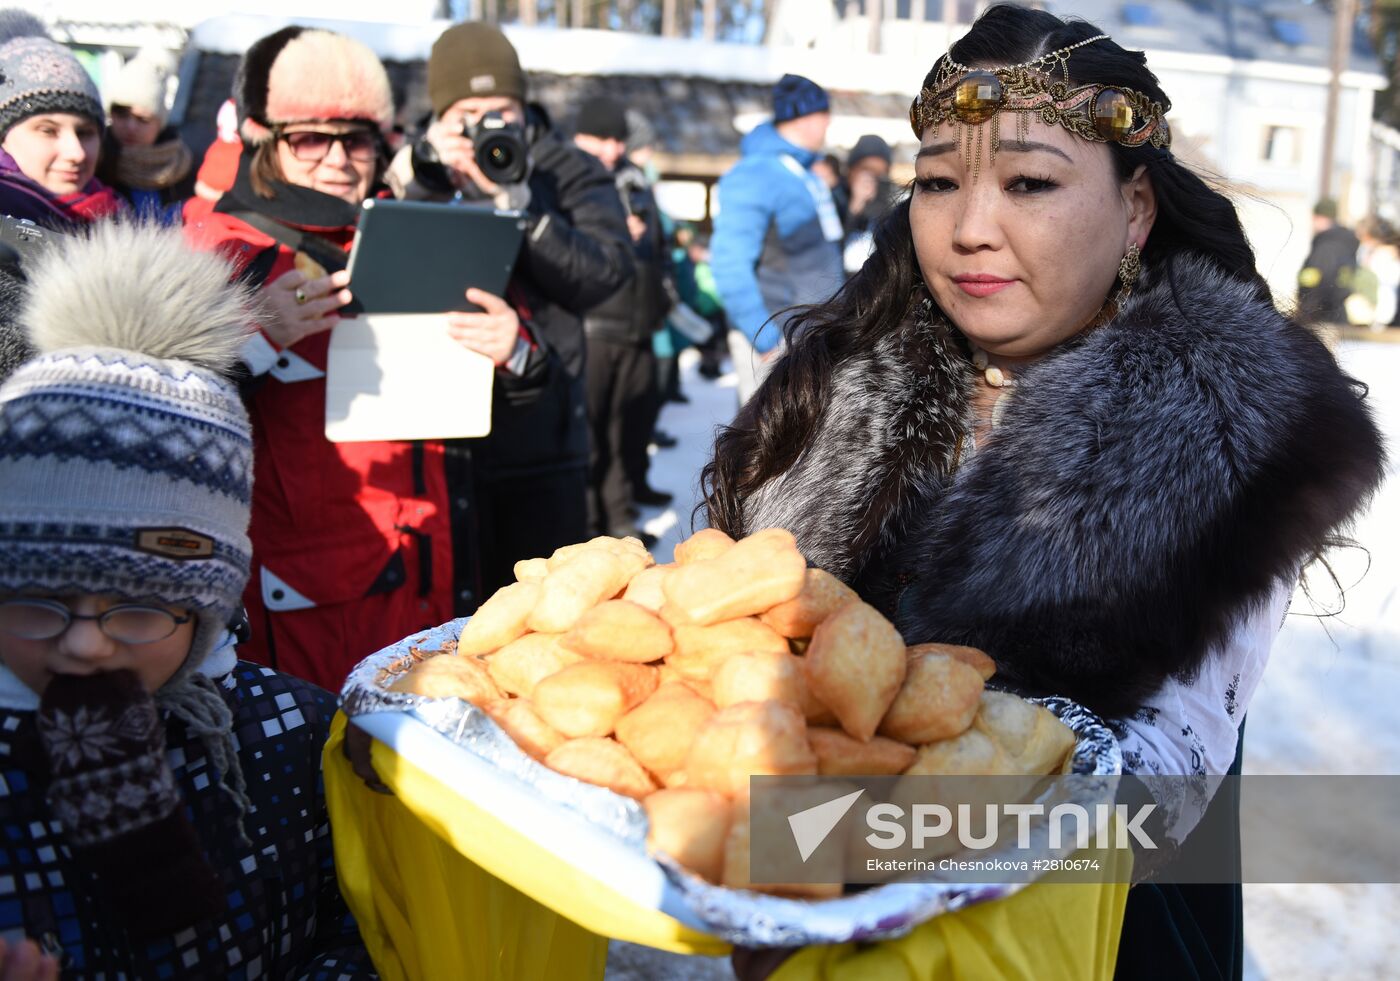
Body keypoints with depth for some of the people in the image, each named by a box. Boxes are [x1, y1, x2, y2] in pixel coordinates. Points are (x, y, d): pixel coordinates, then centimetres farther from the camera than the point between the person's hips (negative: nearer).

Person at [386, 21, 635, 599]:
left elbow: (603, 273, -9)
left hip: (540, 430, 0)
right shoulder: (413, 171, 10)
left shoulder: (568, 173, 8)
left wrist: (513, 199, -15)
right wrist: (426, 177, -14)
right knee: (449, 609, 3)